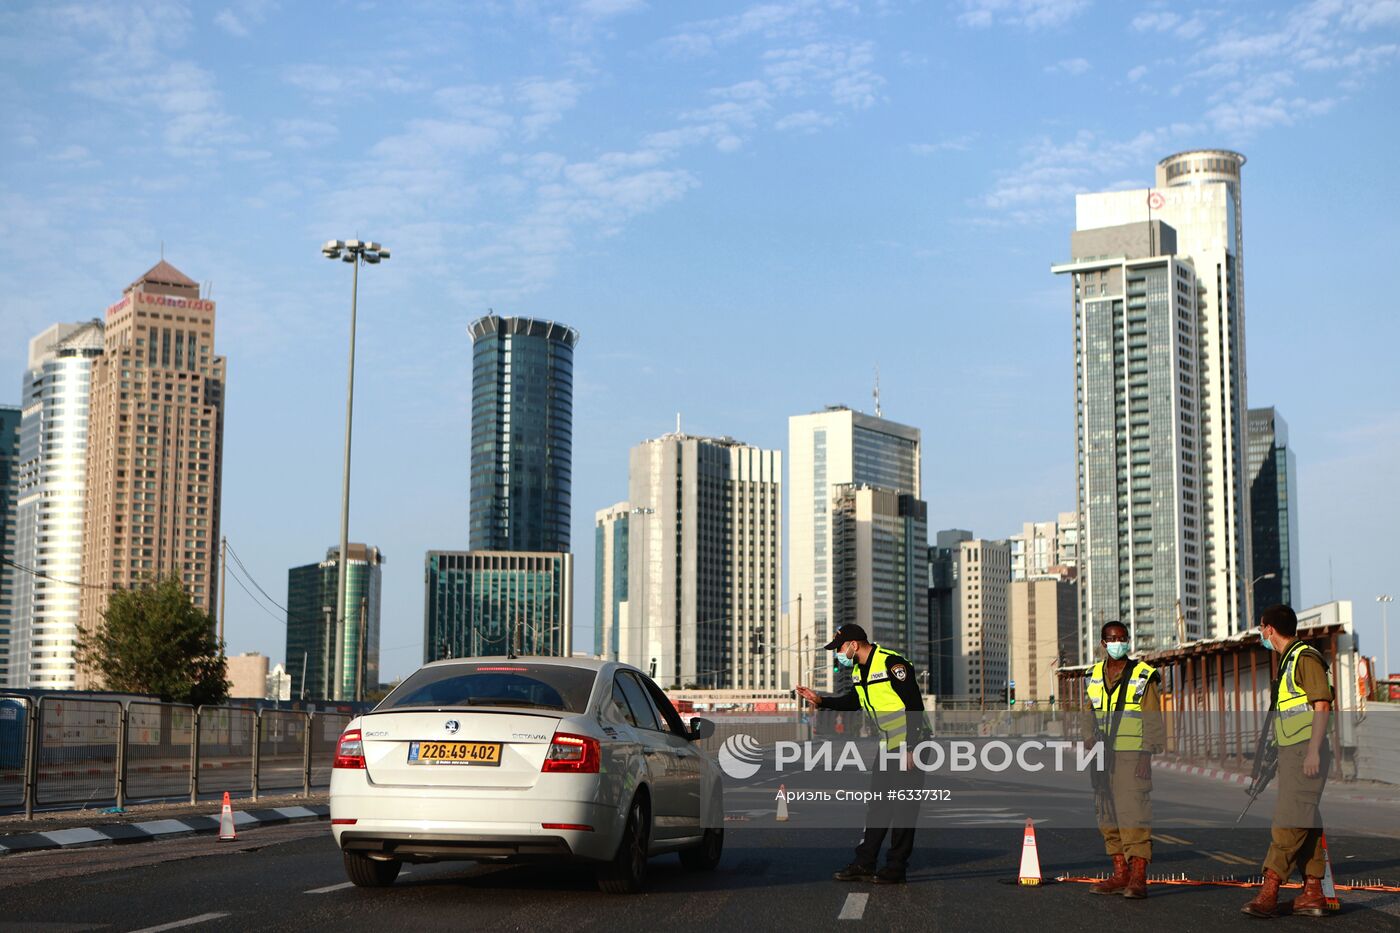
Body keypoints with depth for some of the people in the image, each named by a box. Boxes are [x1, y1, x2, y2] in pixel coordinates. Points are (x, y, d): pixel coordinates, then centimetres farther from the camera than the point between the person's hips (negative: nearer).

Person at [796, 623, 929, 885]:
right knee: (877, 805, 10)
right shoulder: (859, 671, 10)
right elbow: (853, 702, 27)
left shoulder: (891, 663, -18)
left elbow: (914, 705, -20)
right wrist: (821, 701, 13)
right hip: (887, 747, 9)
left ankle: (896, 868, 2)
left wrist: (910, 748, -21)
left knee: (904, 807, -3)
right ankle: (864, 864, 14)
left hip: (909, 746, -9)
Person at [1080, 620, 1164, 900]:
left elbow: (1153, 721, -3)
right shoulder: (1094, 676, 12)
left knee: (1134, 812, -12)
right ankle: (1120, 874, 13)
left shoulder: (1144, 676, -1)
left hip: (1133, 756, -5)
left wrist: (1147, 756, -11)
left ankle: (1138, 878, -13)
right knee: (1108, 816, 6)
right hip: (1103, 757, 5)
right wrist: (1091, 743, 4)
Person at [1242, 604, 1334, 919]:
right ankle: (1313, 894, 10)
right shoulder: (1287, 661, 19)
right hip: (1290, 752, 10)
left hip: (1306, 751, -10)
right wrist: (1282, 757, 24)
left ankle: (1269, 892, -17)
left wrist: (1313, 751, -23)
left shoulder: (1306, 658, -10)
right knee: (1306, 822, 9)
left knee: (1290, 821, -12)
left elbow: (1322, 706, -17)